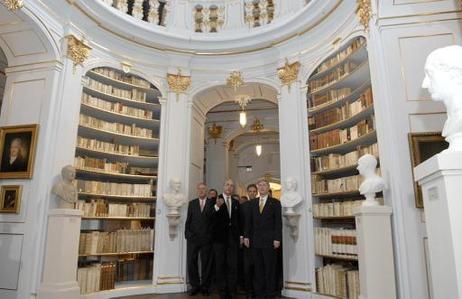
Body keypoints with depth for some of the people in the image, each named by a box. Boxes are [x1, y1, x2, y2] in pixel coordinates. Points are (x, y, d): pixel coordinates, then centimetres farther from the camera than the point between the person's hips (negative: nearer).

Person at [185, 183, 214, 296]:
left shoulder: (212, 203, 3)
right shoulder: (192, 203, 11)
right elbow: (188, 220, 8)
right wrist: (187, 233, -2)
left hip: (206, 238, -2)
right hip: (193, 238, 2)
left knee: (206, 263, 6)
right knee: (191, 262, 5)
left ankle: (205, 287, 20)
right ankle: (195, 286, 20)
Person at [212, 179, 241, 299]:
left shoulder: (236, 202, 11)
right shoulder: (215, 200, -2)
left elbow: (238, 220, 15)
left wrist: (240, 235, 8)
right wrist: (217, 207, -32)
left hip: (233, 237, 3)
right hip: (219, 237, -3)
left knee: (233, 266, 2)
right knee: (220, 265, 7)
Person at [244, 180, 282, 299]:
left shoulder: (275, 202, 1)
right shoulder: (253, 203, 11)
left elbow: (278, 222, -3)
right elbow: (249, 221, 10)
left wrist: (277, 238, -9)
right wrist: (246, 236, 4)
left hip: (269, 240, -3)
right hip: (255, 240, 3)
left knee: (270, 268, 3)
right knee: (258, 268, 7)